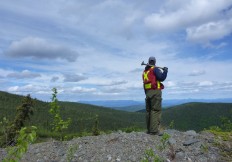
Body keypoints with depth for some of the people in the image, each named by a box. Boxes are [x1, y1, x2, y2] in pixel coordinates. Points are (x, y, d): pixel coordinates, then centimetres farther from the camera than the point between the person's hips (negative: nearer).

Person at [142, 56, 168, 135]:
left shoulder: (145, 71, 19)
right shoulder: (155, 69, -3)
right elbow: (161, 78, -14)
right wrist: (165, 70, 0)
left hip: (147, 92, 7)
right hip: (155, 91, -7)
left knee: (149, 111, 10)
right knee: (156, 110, -8)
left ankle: (149, 129, 13)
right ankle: (154, 130, -12)